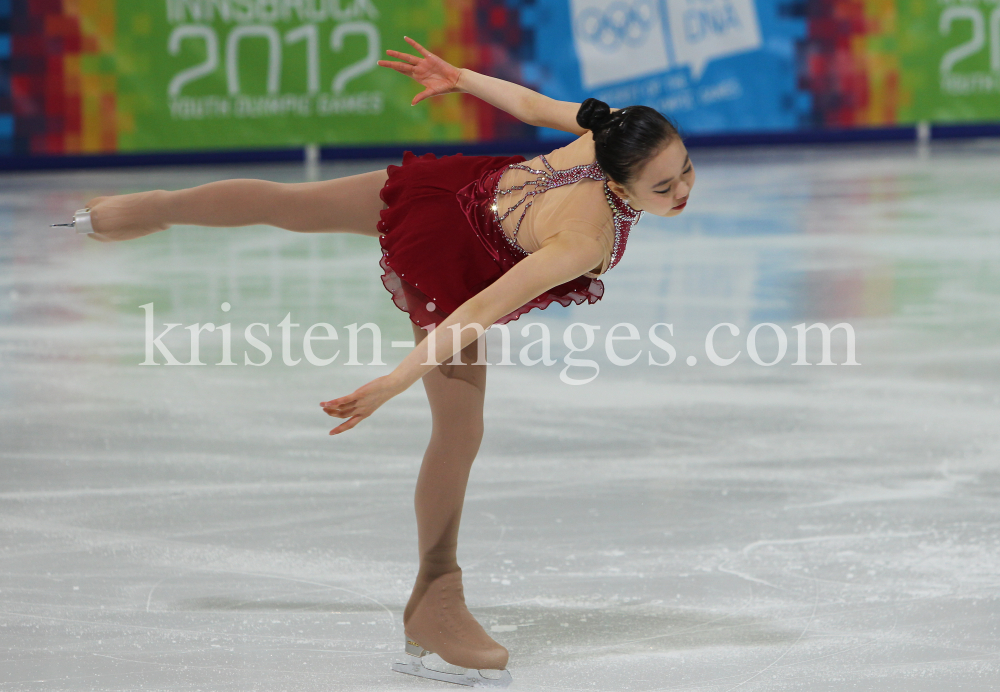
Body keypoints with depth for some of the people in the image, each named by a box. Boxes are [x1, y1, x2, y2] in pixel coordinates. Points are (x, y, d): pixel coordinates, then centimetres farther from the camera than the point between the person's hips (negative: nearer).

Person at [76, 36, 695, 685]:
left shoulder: (615, 129, -23)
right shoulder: (587, 242, -41)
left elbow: (530, 103, -4)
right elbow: (479, 312, -40)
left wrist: (462, 78, 14)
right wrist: (395, 383, -37)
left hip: (471, 186, 8)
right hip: (453, 261, -8)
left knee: (288, 204, 28)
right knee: (460, 430, -3)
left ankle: (161, 207, 56)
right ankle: (434, 603, 13)